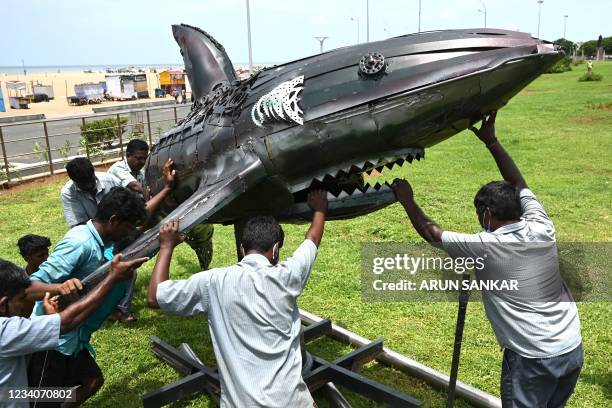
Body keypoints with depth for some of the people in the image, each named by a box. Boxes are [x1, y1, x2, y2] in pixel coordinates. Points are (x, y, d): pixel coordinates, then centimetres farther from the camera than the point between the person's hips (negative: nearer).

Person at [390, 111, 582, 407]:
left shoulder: (483, 247, -16)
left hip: (532, 359, -6)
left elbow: (431, 234, -4)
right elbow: (519, 185, 11)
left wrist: (407, 201, 9)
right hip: (573, 349, 6)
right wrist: (491, 141, 15)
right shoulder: (542, 229, -3)